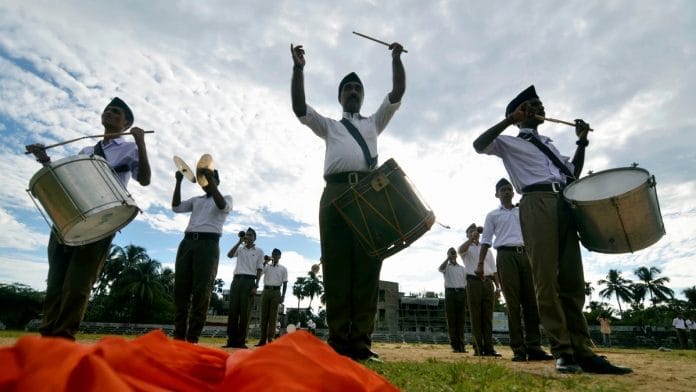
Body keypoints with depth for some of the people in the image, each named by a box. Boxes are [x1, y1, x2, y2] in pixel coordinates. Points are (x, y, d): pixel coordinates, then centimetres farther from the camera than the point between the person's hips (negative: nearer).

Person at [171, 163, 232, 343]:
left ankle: (193, 337, -9)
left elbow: (222, 206, -10)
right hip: (187, 242, 5)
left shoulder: (226, 198, 14)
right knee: (181, 289, -1)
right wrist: (178, 182, 5)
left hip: (208, 244, -5)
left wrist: (210, 179, -14)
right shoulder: (196, 200, 27)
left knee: (201, 291, -9)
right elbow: (176, 207, 12)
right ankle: (179, 334, 4)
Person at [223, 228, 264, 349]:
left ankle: (241, 341, 0)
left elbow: (259, 269, 3)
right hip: (237, 280, 3)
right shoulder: (240, 249, 17)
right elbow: (229, 255, -3)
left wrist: (255, 286, -6)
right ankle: (231, 340, 3)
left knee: (245, 311, -4)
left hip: (249, 281, -3)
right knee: (233, 310, -1)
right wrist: (239, 242, -4)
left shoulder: (259, 251, 9)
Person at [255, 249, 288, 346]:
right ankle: (263, 339, 3)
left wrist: (283, 296, -4)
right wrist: (265, 262, -7)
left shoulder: (283, 268, 10)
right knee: (264, 315, 0)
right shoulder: (267, 266, 14)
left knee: (273, 316, -3)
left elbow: (285, 283, 5)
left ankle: (270, 339, -2)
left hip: (276, 292, -2)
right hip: (266, 291, 2)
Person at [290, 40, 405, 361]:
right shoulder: (329, 126, 30)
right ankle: (338, 340, -4)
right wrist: (298, 69, 10)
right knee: (336, 266, -6)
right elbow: (299, 108, 16)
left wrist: (396, 59, 17)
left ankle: (361, 340, -5)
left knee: (367, 267, -7)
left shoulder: (374, 122, 32)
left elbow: (398, 94, 22)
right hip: (336, 193, 0)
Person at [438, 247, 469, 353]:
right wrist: (448, 258, -11)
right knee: (451, 320, -3)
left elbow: (466, 284, 14)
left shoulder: (462, 268, 19)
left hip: (461, 293, 3)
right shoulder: (446, 267, 10)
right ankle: (455, 346, 0)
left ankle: (462, 345, 4)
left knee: (461, 320, 1)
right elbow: (440, 268, -17)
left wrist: (467, 298, 5)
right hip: (450, 293, -3)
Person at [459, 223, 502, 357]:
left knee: (488, 316, 2)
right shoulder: (467, 248, 11)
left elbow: (494, 269, 18)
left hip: (488, 283, 4)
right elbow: (461, 250, -17)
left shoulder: (486, 249, 23)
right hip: (473, 282, -4)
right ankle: (478, 348, 0)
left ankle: (488, 348, 4)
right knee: (475, 316, -3)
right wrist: (472, 238, -18)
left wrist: (498, 287, 9)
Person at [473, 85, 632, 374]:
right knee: (546, 279, -11)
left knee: (573, 280, 1)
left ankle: (582, 350, 3)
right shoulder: (510, 142, 14)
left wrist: (582, 142, 24)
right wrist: (510, 119, -4)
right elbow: (479, 145, -5)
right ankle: (563, 351, -8)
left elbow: (573, 173, 34)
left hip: (563, 205, 7)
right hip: (536, 204, -6)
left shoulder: (548, 144, 34)